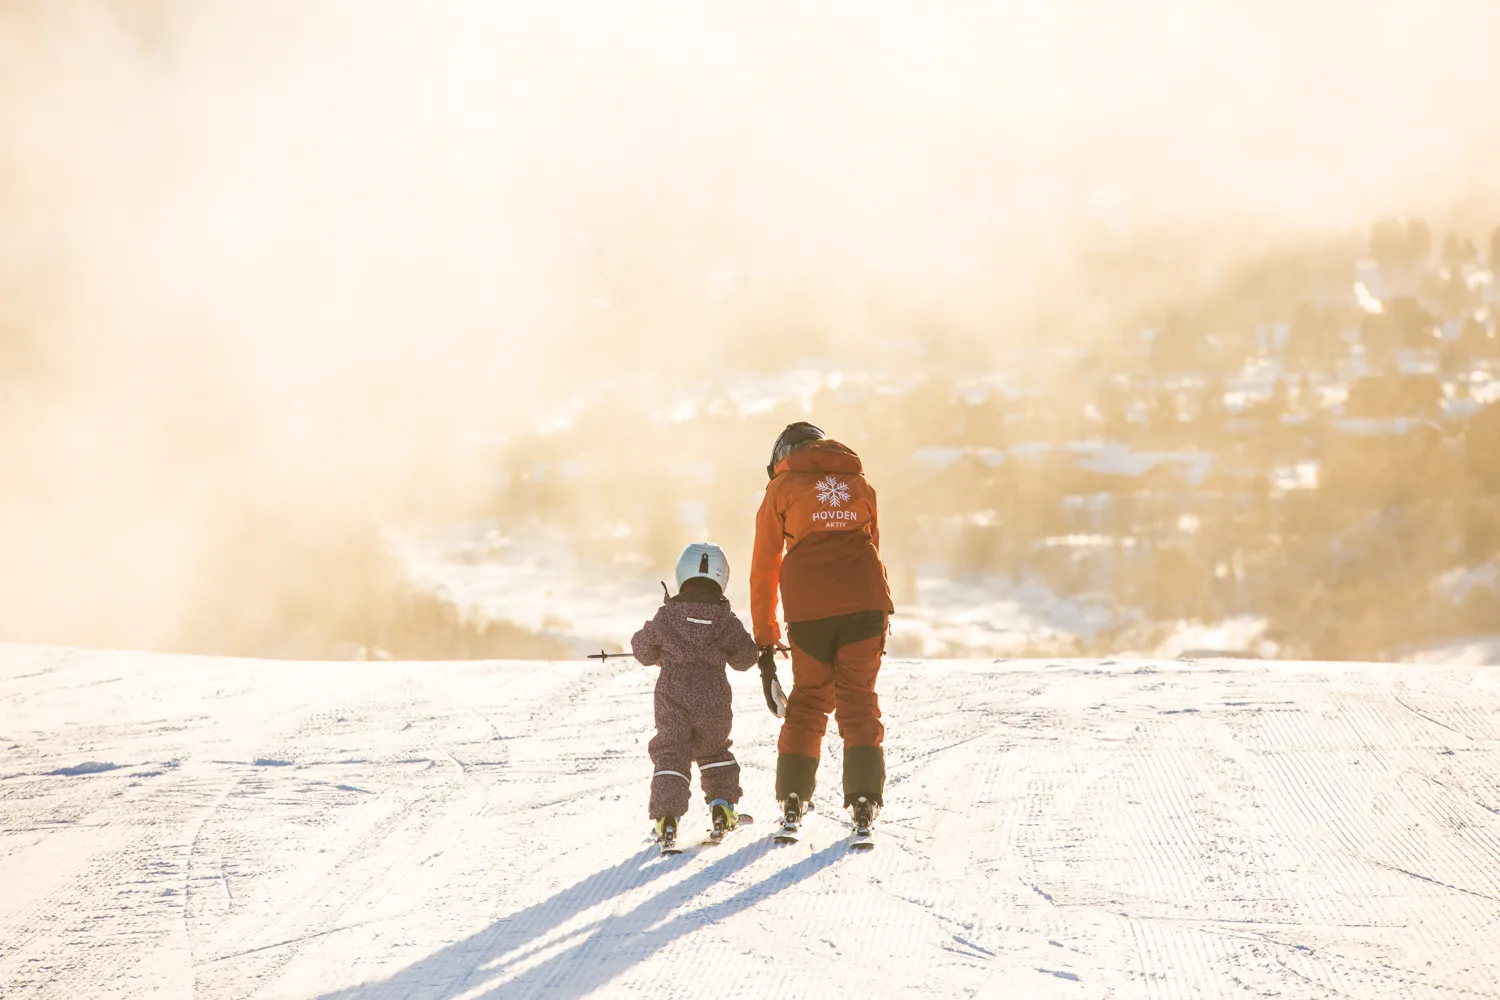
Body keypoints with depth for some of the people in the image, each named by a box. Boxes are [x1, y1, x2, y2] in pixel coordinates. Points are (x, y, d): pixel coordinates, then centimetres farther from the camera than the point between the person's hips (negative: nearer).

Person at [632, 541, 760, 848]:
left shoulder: (666, 616, -5)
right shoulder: (726, 619, -4)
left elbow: (644, 650, 5)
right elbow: (745, 657, 4)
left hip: (672, 699, -1)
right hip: (713, 703, 1)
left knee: (670, 755, 1)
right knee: (715, 751, 24)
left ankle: (666, 815, -14)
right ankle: (722, 806, 20)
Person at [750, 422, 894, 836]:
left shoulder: (782, 487, 14)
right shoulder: (859, 483, 21)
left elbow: (764, 568, 12)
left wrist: (765, 641, 14)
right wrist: (882, 617, 28)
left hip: (809, 609, -1)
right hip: (865, 601, 1)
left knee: (808, 700, 14)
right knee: (859, 701, 8)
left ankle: (792, 800, 10)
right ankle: (864, 799, -4)